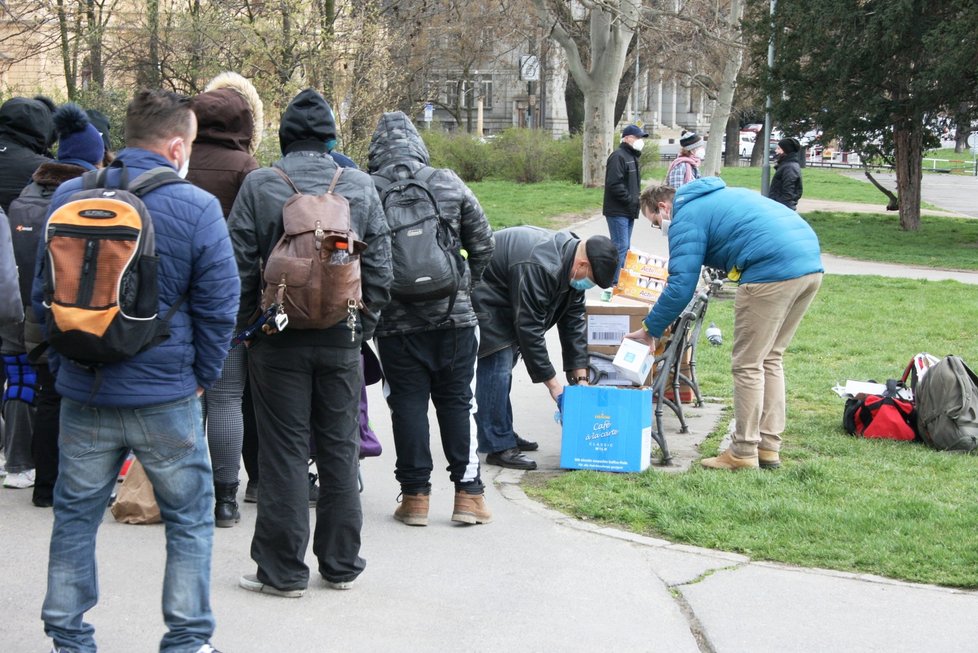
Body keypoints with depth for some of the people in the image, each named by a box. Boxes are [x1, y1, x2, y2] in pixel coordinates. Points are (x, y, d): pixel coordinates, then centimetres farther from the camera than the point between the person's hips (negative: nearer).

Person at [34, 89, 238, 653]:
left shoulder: (69, 197, 1)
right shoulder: (197, 208, -11)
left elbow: (44, 292, 9)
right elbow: (219, 305, -8)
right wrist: (201, 377, 4)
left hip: (83, 394, 3)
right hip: (166, 395, -3)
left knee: (76, 515, 16)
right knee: (190, 519, 11)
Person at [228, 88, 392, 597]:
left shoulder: (259, 186, -6)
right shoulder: (360, 187, 2)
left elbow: (239, 267, -5)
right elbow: (379, 269, 5)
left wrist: (245, 326, 8)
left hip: (279, 340, -2)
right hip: (340, 339, 3)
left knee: (284, 450, 3)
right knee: (341, 448, 11)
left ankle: (283, 570, 7)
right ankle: (341, 565, 19)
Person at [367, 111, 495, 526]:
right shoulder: (449, 184, 0)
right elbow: (483, 243, 5)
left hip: (397, 320, -2)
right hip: (453, 316, 2)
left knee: (408, 403, 6)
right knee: (456, 401, 9)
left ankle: (415, 495, 8)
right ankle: (468, 492, 9)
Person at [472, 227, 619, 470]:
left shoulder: (571, 268, -4)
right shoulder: (540, 268, -34)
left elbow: (573, 322, 2)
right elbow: (529, 329, -31)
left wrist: (580, 377, -2)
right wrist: (552, 383, -25)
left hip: (501, 301, 10)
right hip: (479, 297, -10)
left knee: (504, 364, 15)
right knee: (496, 365, -15)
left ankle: (501, 433, 26)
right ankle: (499, 447, -12)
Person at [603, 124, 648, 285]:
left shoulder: (632, 157, 18)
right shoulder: (618, 156, -14)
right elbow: (614, 184, -23)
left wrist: (636, 199, 10)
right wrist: (631, 200, -19)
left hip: (628, 211, 10)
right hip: (618, 211, -10)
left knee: (624, 247, 12)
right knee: (620, 246, -12)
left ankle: (621, 281, 18)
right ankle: (613, 283, -11)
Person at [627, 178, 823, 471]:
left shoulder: (687, 217, 1)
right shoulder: (718, 196, 28)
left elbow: (680, 287, -6)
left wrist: (650, 329, 5)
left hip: (771, 272, -9)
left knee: (748, 366, 2)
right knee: (770, 359, 19)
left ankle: (743, 454, 8)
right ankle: (769, 447, 22)